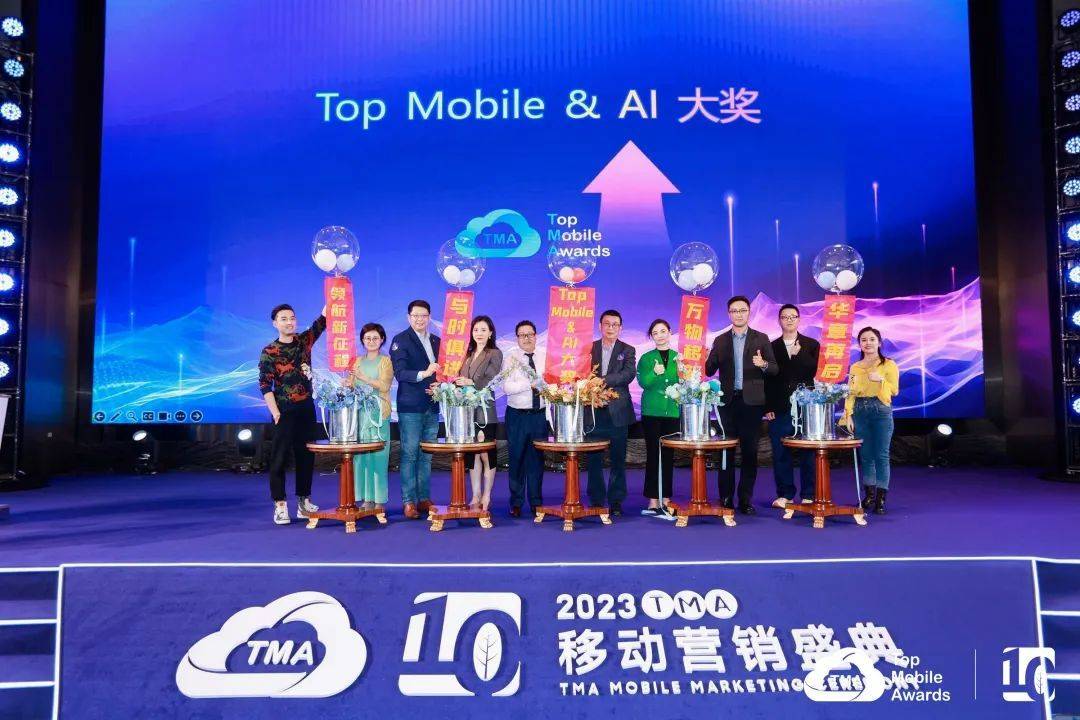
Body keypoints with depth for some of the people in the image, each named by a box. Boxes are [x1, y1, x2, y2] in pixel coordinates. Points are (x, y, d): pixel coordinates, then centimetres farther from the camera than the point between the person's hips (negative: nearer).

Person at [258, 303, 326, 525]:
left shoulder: (304, 340, 5)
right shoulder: (269, 352, -5)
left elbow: (322, 321, -7)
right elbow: (265, 386, -9)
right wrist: (276, 413, -16)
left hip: (307, 408, 4)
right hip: (285, 411, -4)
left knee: (306, 456, 9)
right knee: (279, 458, -1)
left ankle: (304, 502, 18)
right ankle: (280, 506, 4)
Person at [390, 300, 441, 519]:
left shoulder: (436, 341, 16)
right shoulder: (400, 340, -1)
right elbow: (400, 373, -12)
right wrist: (423, 374, -26)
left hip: (432, 407, 5)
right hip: (410, 407, -5)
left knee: (426, 456, 9)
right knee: (409, 455, -4)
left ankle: (424, 498, 15)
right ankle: (409, 502, 2)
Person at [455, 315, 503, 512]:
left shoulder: (495, 354, -1)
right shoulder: (470, 354, 17)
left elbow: (491, 381, -11)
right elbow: (462, 378, 18)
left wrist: (471, 383, -21)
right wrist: (456, 382, -1)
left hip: (484, 411, -5)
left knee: (486, 454, -1)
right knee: (472, 454, 7)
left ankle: (486, 497, 8)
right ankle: (475, 497, 14)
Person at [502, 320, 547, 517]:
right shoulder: (511, 358, -2)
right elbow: (507, 388, -14)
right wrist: (531, 384, -19)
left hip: (540, 415, 2)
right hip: (517, 416, -2)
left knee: (537, 459, 8)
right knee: (517, 460, 4)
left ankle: (536, 502, 18)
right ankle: (516, 503, 15)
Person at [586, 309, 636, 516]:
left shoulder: (627, 350, 6)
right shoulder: (589, 348, 9)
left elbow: (629, 373, -11)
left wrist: (603, 380, -21)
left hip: (617, 412, 0)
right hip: (594, 411, 1)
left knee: (618, 459, 4)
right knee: (594, 459, 5)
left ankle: (616, 501, 13)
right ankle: (596, 500, 14)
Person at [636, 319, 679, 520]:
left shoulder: (678, 357, 10)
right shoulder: (646, 358, 5)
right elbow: (643, 382, -7)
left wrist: (681, 370, -11)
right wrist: (655, 373, -25)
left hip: (673, 412, 2)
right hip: (652, 411, -2)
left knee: (668, 457, 5)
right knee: (653, 456, -3)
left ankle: (665, 502, 11)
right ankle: (653, 503, 1)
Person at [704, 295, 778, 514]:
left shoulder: (761, 338, 6)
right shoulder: (720, 340, 10)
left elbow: (775, 369, 3)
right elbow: (709, 371, 5)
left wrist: (763, 364, -19)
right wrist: (710, 357, -16)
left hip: (752, 402, -1)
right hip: (728, 401, 1)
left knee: (750, 451, 2)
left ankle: (746, 499, 9)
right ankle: (726, 498, 10)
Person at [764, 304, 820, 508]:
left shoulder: (811, 345, 9)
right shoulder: (772, 347, 10)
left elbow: (812, 371, -3)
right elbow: (767, 379, 6)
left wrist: (798, 354, -14)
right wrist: (768, 407, -1)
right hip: (779, 409, 1)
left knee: (808, 453, 1)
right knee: (780, 454, 2)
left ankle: (808, 495, 10)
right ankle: (785, 494, 12)